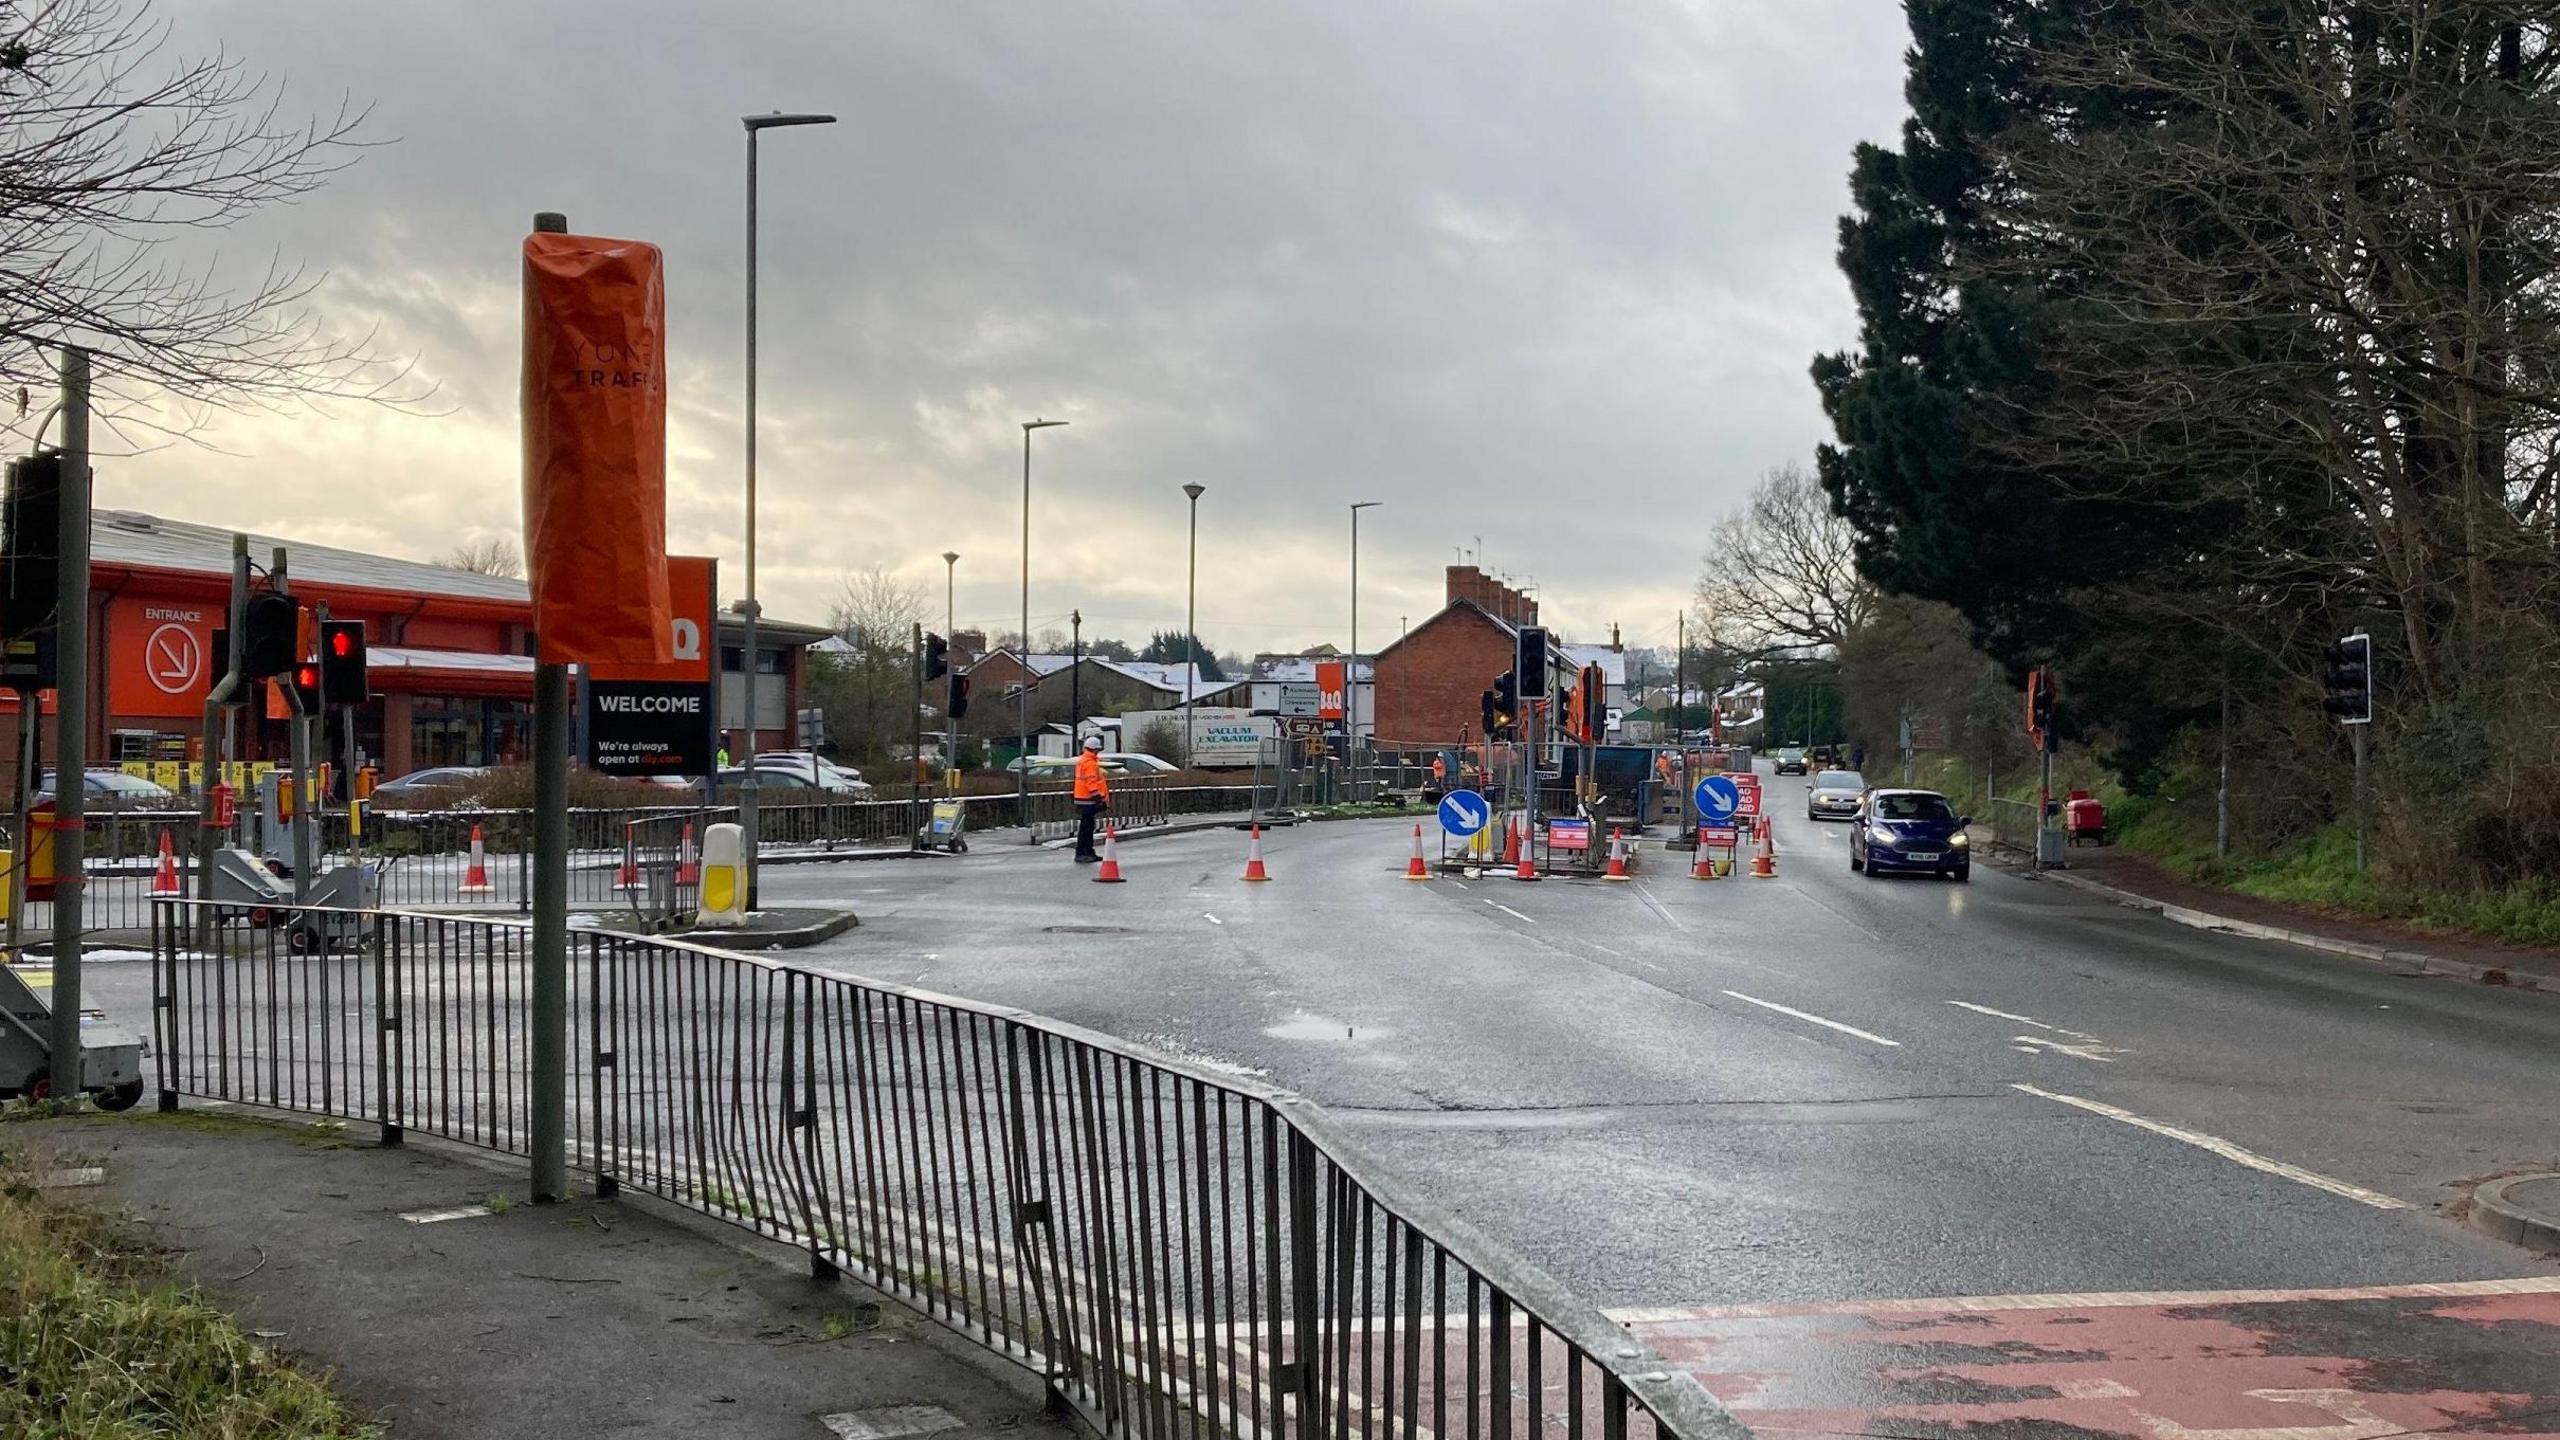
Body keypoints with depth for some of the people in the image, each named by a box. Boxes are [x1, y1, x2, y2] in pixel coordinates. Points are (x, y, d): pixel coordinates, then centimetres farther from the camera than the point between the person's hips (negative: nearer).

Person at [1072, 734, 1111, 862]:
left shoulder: (1082, 760, 17)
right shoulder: (1090, 763, -16)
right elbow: (1092, 782, -23)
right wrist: (1098, 798, -24)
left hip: (1082, 798, 10)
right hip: (1087, 800, -10)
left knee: (1088, 827, 16)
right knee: (1085, 828, -7)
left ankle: (1089, 852, 23)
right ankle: (1080, 854, -7)